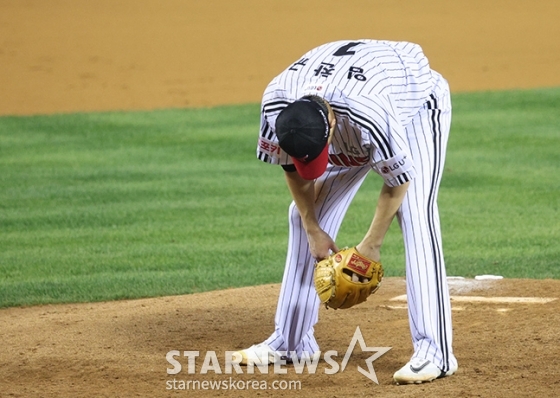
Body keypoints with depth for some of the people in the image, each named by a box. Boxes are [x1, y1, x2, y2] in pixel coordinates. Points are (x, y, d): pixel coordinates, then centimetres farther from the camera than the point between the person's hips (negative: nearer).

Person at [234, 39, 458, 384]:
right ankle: (291, 339, 12)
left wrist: (371, 245, -19)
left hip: (417, 102, -6)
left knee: (415, 215, -24)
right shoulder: (276, 102, -29)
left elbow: (398, 181, -28)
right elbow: (294, 167, -9)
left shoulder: (370, 114, -44)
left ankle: (435, 352, -27)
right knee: (304, 217, 1)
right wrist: (313, 231, -8)